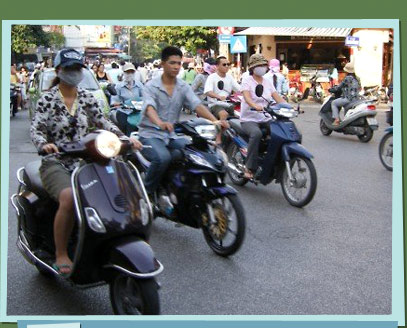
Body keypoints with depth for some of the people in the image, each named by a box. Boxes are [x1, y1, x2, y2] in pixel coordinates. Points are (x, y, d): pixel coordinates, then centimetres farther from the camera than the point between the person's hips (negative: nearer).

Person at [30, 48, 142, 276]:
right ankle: (61, 255, -18)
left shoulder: (87, 99, 11)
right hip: (56, 163, -4)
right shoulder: (48, 100, -2)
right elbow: (36, 129, -9)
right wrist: (44, 144, -31)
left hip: (84, 163, 4)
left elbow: (103, 122, 8)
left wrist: (126, 138, -7)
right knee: (69, 198, -34)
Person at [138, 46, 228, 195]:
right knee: (163, 158, -34)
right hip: (150, 134, -5)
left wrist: (215, 121, -27)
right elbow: (150, 108, -26)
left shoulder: (183, 87, 6)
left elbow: (197, 105, -8)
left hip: (172, 135, 5)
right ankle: (146, 191, -12)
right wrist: (160, 123, -50)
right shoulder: (151, 86, -7)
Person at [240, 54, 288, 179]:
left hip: (266, 119, 6)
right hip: (249, 119, -6)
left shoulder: (267, 81, 15)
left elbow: (277, 97, 4)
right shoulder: (247, 80, -2)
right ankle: (250, 168, -30)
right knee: (256, 134, -38)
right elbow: (247, 97, -21)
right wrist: (256, 106, -43)